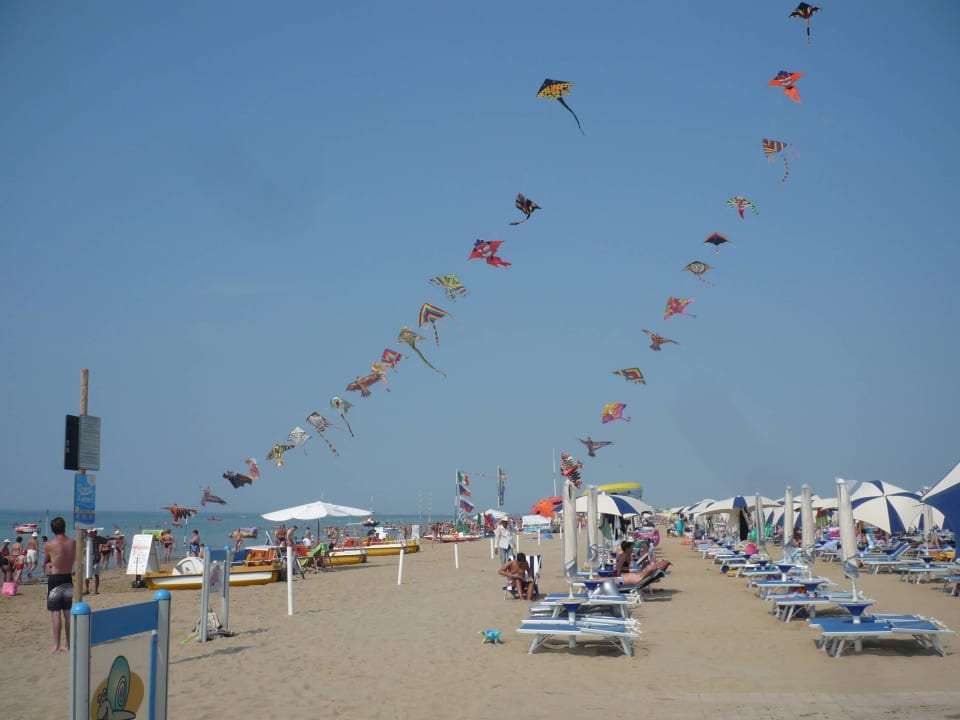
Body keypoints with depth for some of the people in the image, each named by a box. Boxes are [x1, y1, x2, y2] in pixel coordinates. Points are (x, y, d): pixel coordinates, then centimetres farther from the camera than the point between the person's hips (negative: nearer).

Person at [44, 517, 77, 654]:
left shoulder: (49, 545, -14)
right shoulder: (73, 543, -3)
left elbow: (45, 562, 2)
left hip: (55, 580, -4)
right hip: (68, 579, 4)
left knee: (55, 614, 0)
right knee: (67, 613, 11)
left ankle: (56, 645, 3)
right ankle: (67, 644, 17)